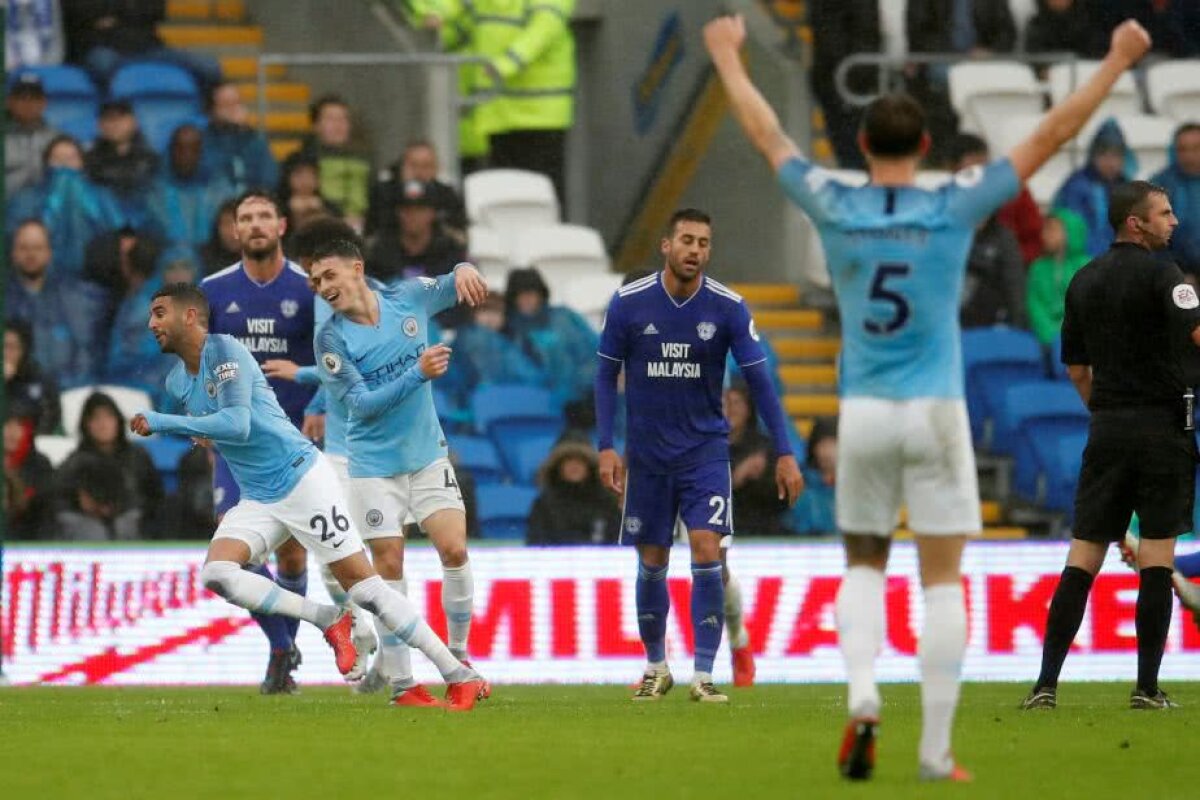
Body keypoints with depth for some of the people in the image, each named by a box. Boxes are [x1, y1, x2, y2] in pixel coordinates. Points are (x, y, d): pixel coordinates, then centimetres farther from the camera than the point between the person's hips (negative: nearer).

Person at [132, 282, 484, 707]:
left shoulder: (223, 350, -13)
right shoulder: (176, 382, 12)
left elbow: (237, 425, -25)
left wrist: (162, 422, -22)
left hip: (302, 477, -8)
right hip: (256, 500, 8)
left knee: (362, 583, -11)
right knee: (217, 573, -18)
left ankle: (460, 676, -5)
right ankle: (328, 620, -6)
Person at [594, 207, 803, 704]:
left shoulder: (728, 308, -9)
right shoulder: (628, 304, -8)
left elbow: (758, 380, -5)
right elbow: (607, 375, 2)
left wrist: (784, 452, -8)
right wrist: (606, 447, -5)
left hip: (705, 449, -1)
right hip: (647, 454, 1)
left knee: (707, 552, -14)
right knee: (652, 564, 7)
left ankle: (703, 675, -10)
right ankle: (655, 667, 26)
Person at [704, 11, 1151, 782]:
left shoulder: (835, 208, -2)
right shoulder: (953, 209, -7)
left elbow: (767, 134, 13)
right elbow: (1052, 136, -3)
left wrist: (729, 58, 28)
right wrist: (1117, 61, 5)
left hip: (862, 414, 2)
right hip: (935, 413, -2)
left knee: (864, 566, 16)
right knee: (943, 580, 2)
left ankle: (862, 695, -9)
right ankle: (936, 749, -1)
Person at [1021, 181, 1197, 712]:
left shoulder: (1084, 281, 12)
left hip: (1106, 429, 5)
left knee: (1083, 557, 5)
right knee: (1157, 558, -1)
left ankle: (1046, 684, -1)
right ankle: (1147, 688, -2)